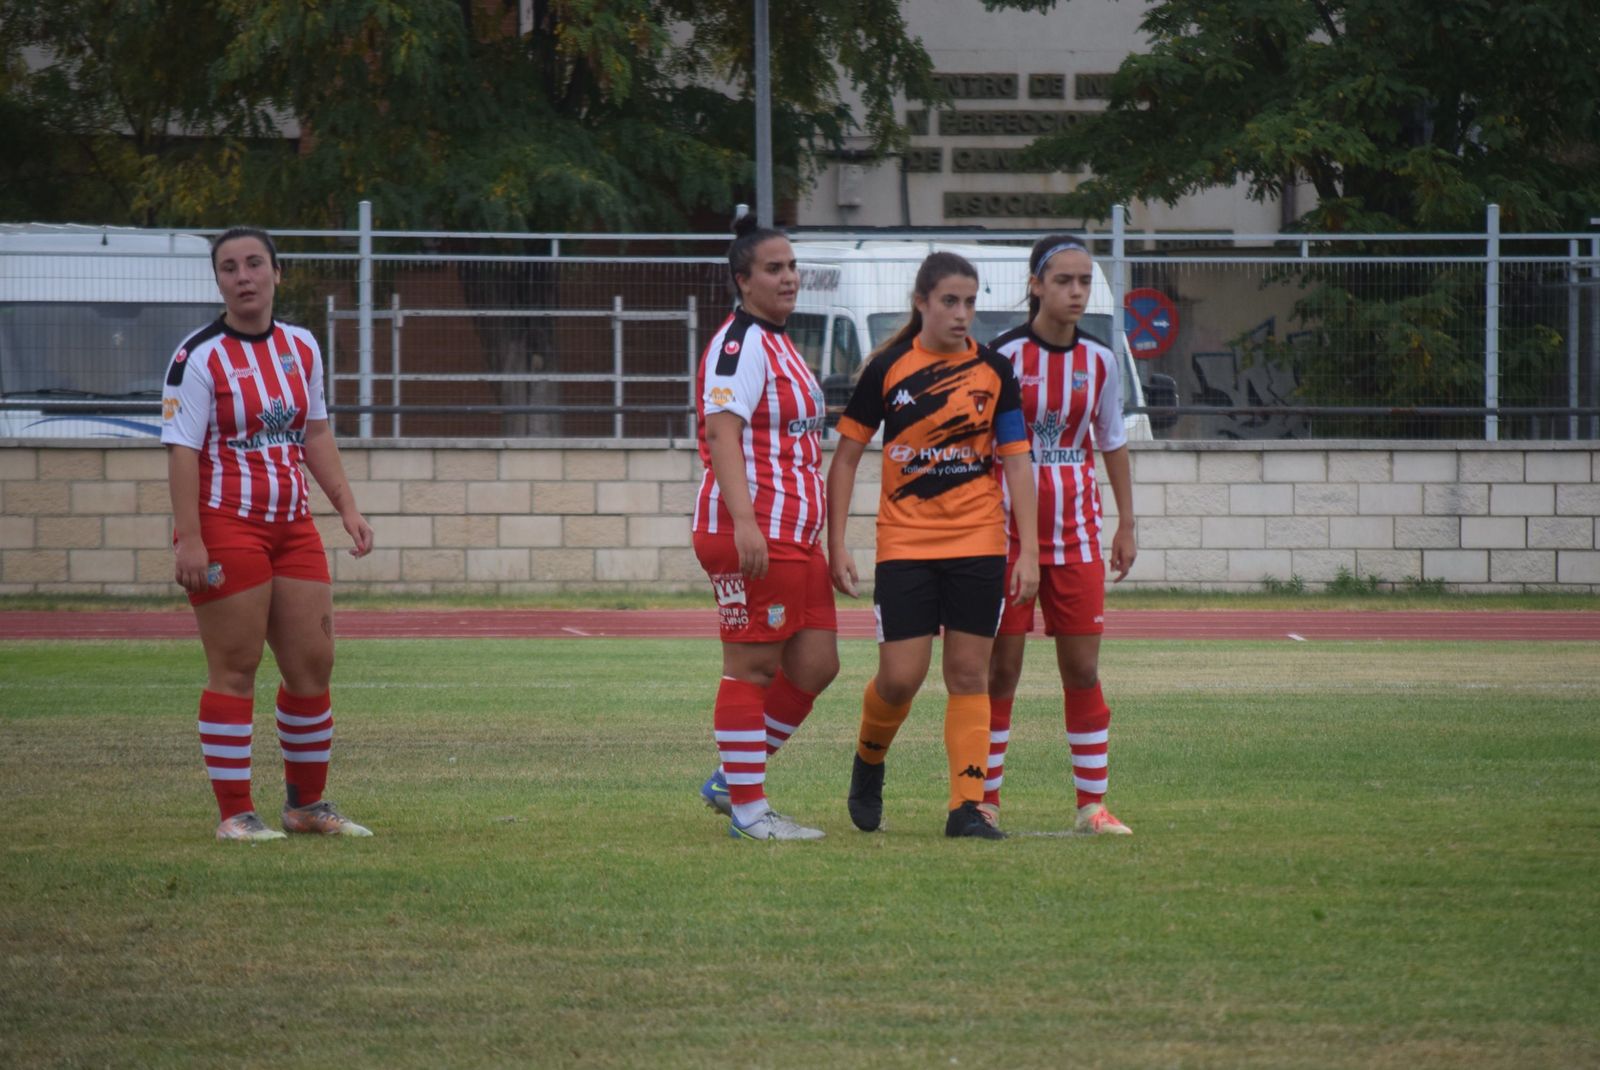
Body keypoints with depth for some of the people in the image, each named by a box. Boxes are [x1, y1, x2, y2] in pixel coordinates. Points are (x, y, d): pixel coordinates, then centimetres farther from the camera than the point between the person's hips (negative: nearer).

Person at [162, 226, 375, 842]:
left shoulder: (301, 348, 11)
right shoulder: (200, 357, -8)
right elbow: (181, 450, -13)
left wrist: (347, 507, 12)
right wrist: (189, 538, -20)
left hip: (293, 526, 6)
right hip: (225, 528, -6)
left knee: (313, 664, 7)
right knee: (234, 670, -5)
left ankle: (307, 805, 20)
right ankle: (235, 814, 1)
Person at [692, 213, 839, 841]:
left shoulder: (779, 344, 21)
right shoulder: (740, 344, -11)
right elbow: (723, 432, -21)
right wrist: (744, 522, -30)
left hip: (795, 538, 10)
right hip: (751, 536, -10)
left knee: (815, 666, 8)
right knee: (752, 666, -6)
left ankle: (729, 781, 18)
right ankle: (747, 809, 0)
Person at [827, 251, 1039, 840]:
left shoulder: (994, 370, 3)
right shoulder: (887, 370, -2)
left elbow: (1016, 461, 4)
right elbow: (846, 457, 4)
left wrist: (1028, 551, -2)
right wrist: (836, 544, -1)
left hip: (978, 544, 1)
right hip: (904, 544, -1)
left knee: (969, 675, -1)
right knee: (901, 678, -6)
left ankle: (967, 806, 1)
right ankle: (869, 760, 24)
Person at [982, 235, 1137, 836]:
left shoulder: (1098, 361, 6)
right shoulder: (1005, 355, -7)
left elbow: (1112, 444, 17)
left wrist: (1126, 526, 16)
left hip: (1077, 534, 3)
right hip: (1007, 531, -3)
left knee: (1083, 668, 2)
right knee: (1001, 667, -2)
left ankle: (1092, 803, 7)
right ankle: (986, 800, 5)